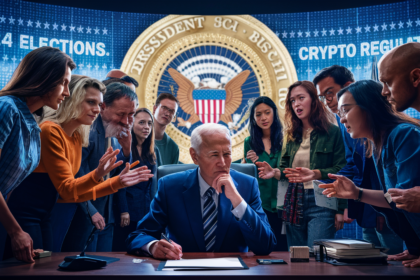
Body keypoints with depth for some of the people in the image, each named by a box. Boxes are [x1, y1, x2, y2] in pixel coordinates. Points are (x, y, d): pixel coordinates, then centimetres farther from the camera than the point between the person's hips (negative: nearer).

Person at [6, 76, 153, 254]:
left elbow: (69, 193, 4)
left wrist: (117, 183, -1)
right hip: (23, 214, -8)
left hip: (43, 217, 8)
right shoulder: (51, 131, -16)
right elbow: (66, 190, -17)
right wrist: (97, 175, -35)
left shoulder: (78, 138, 8)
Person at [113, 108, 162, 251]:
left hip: (149, 211, 5)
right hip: (128, 211, -5)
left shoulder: (154, 152, 11)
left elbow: (156, 182, 13)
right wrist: (123, 211, -14)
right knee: (123, 250, 2)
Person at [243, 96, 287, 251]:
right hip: (259, 204, 1)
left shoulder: (284, 140, 1)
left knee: (282, 248, 2)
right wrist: (251, 163, -10)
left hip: (281, 205, -1)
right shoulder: (250, 142, 5)